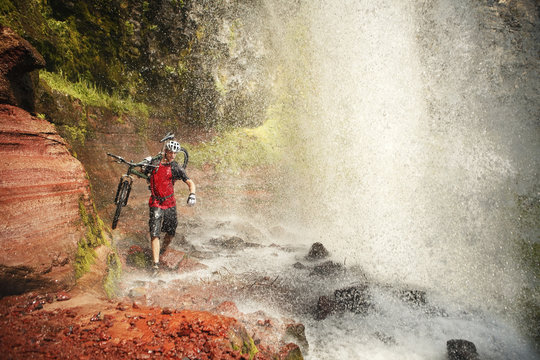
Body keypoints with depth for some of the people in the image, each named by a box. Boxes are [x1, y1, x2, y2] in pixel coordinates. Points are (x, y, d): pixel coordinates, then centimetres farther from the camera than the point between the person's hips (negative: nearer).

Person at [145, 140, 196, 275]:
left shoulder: (176, 168, -4)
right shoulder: (154, 162, -1)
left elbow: (190, 183, -10)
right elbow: (144, 174, 16)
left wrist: (192, 194, -28)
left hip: (170, 203, 1)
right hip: (156, 203, -1)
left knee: (171, 232, 8)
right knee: (154, 233, -11)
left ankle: (163, 251, 38)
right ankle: (156, 264, -11)